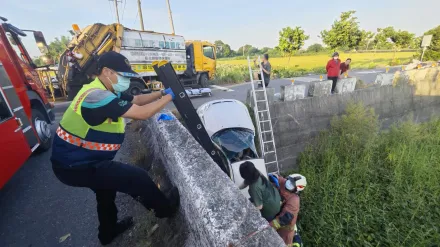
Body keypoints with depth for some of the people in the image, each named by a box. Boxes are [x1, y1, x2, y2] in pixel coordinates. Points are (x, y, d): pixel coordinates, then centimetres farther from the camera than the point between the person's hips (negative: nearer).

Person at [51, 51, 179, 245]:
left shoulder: (106, 91, 4)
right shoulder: (98, 96, -28)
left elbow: (137, 100, 10)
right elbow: (142, 113, -31)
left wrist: (162, 93, 0)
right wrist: (168, 97, -19)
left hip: (76, 159, 11)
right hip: (75, 167, -11)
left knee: (107, 186, 28)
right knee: (137, 177, -9)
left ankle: (108, 231, 50)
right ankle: (166, 208, 16)